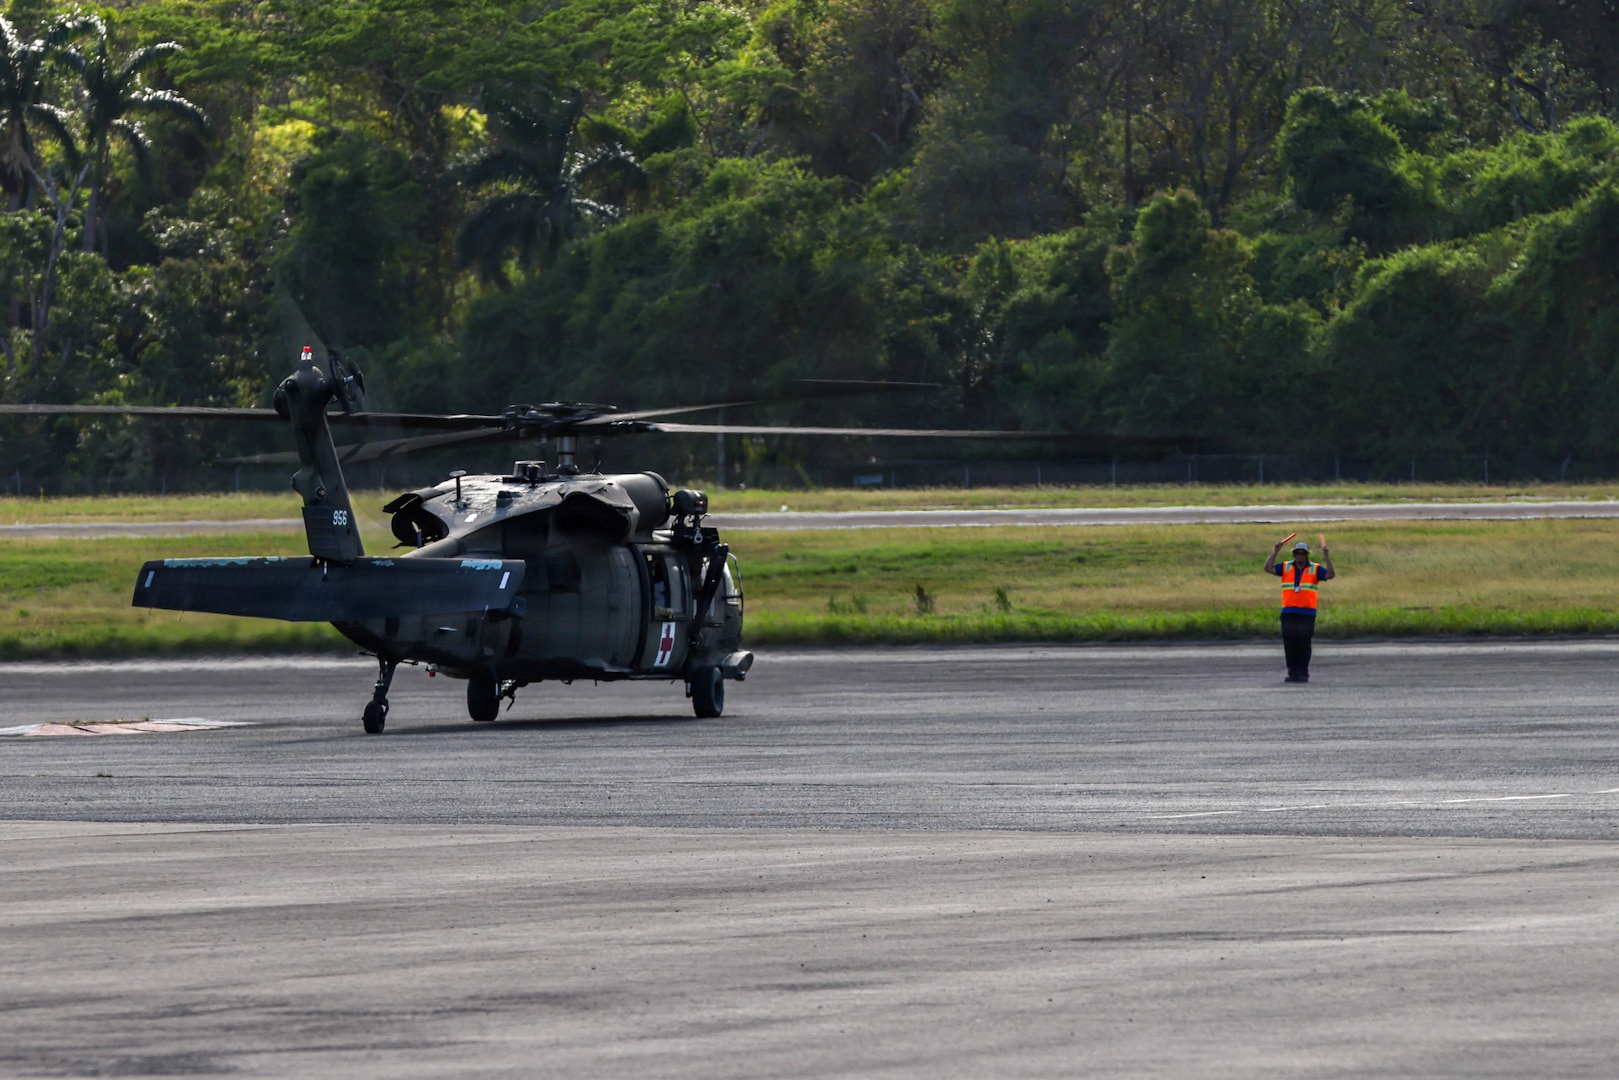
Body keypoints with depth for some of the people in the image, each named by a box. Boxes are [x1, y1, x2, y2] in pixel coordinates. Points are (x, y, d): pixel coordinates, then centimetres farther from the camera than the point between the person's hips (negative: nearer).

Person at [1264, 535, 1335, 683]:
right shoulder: (1285, 567, 11)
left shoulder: (1315, 569, 6)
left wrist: (1327, 558, -14)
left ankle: (1303, 673, 2)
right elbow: (1268, 568, 3)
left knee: (1304, 644, -2)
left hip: (1307, 613, -2)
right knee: (1289, 644, 2)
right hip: (1288, 613, 2)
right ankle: (1292, 672, 9)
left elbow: (1330, 575, -6)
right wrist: (1275, 553, -4)